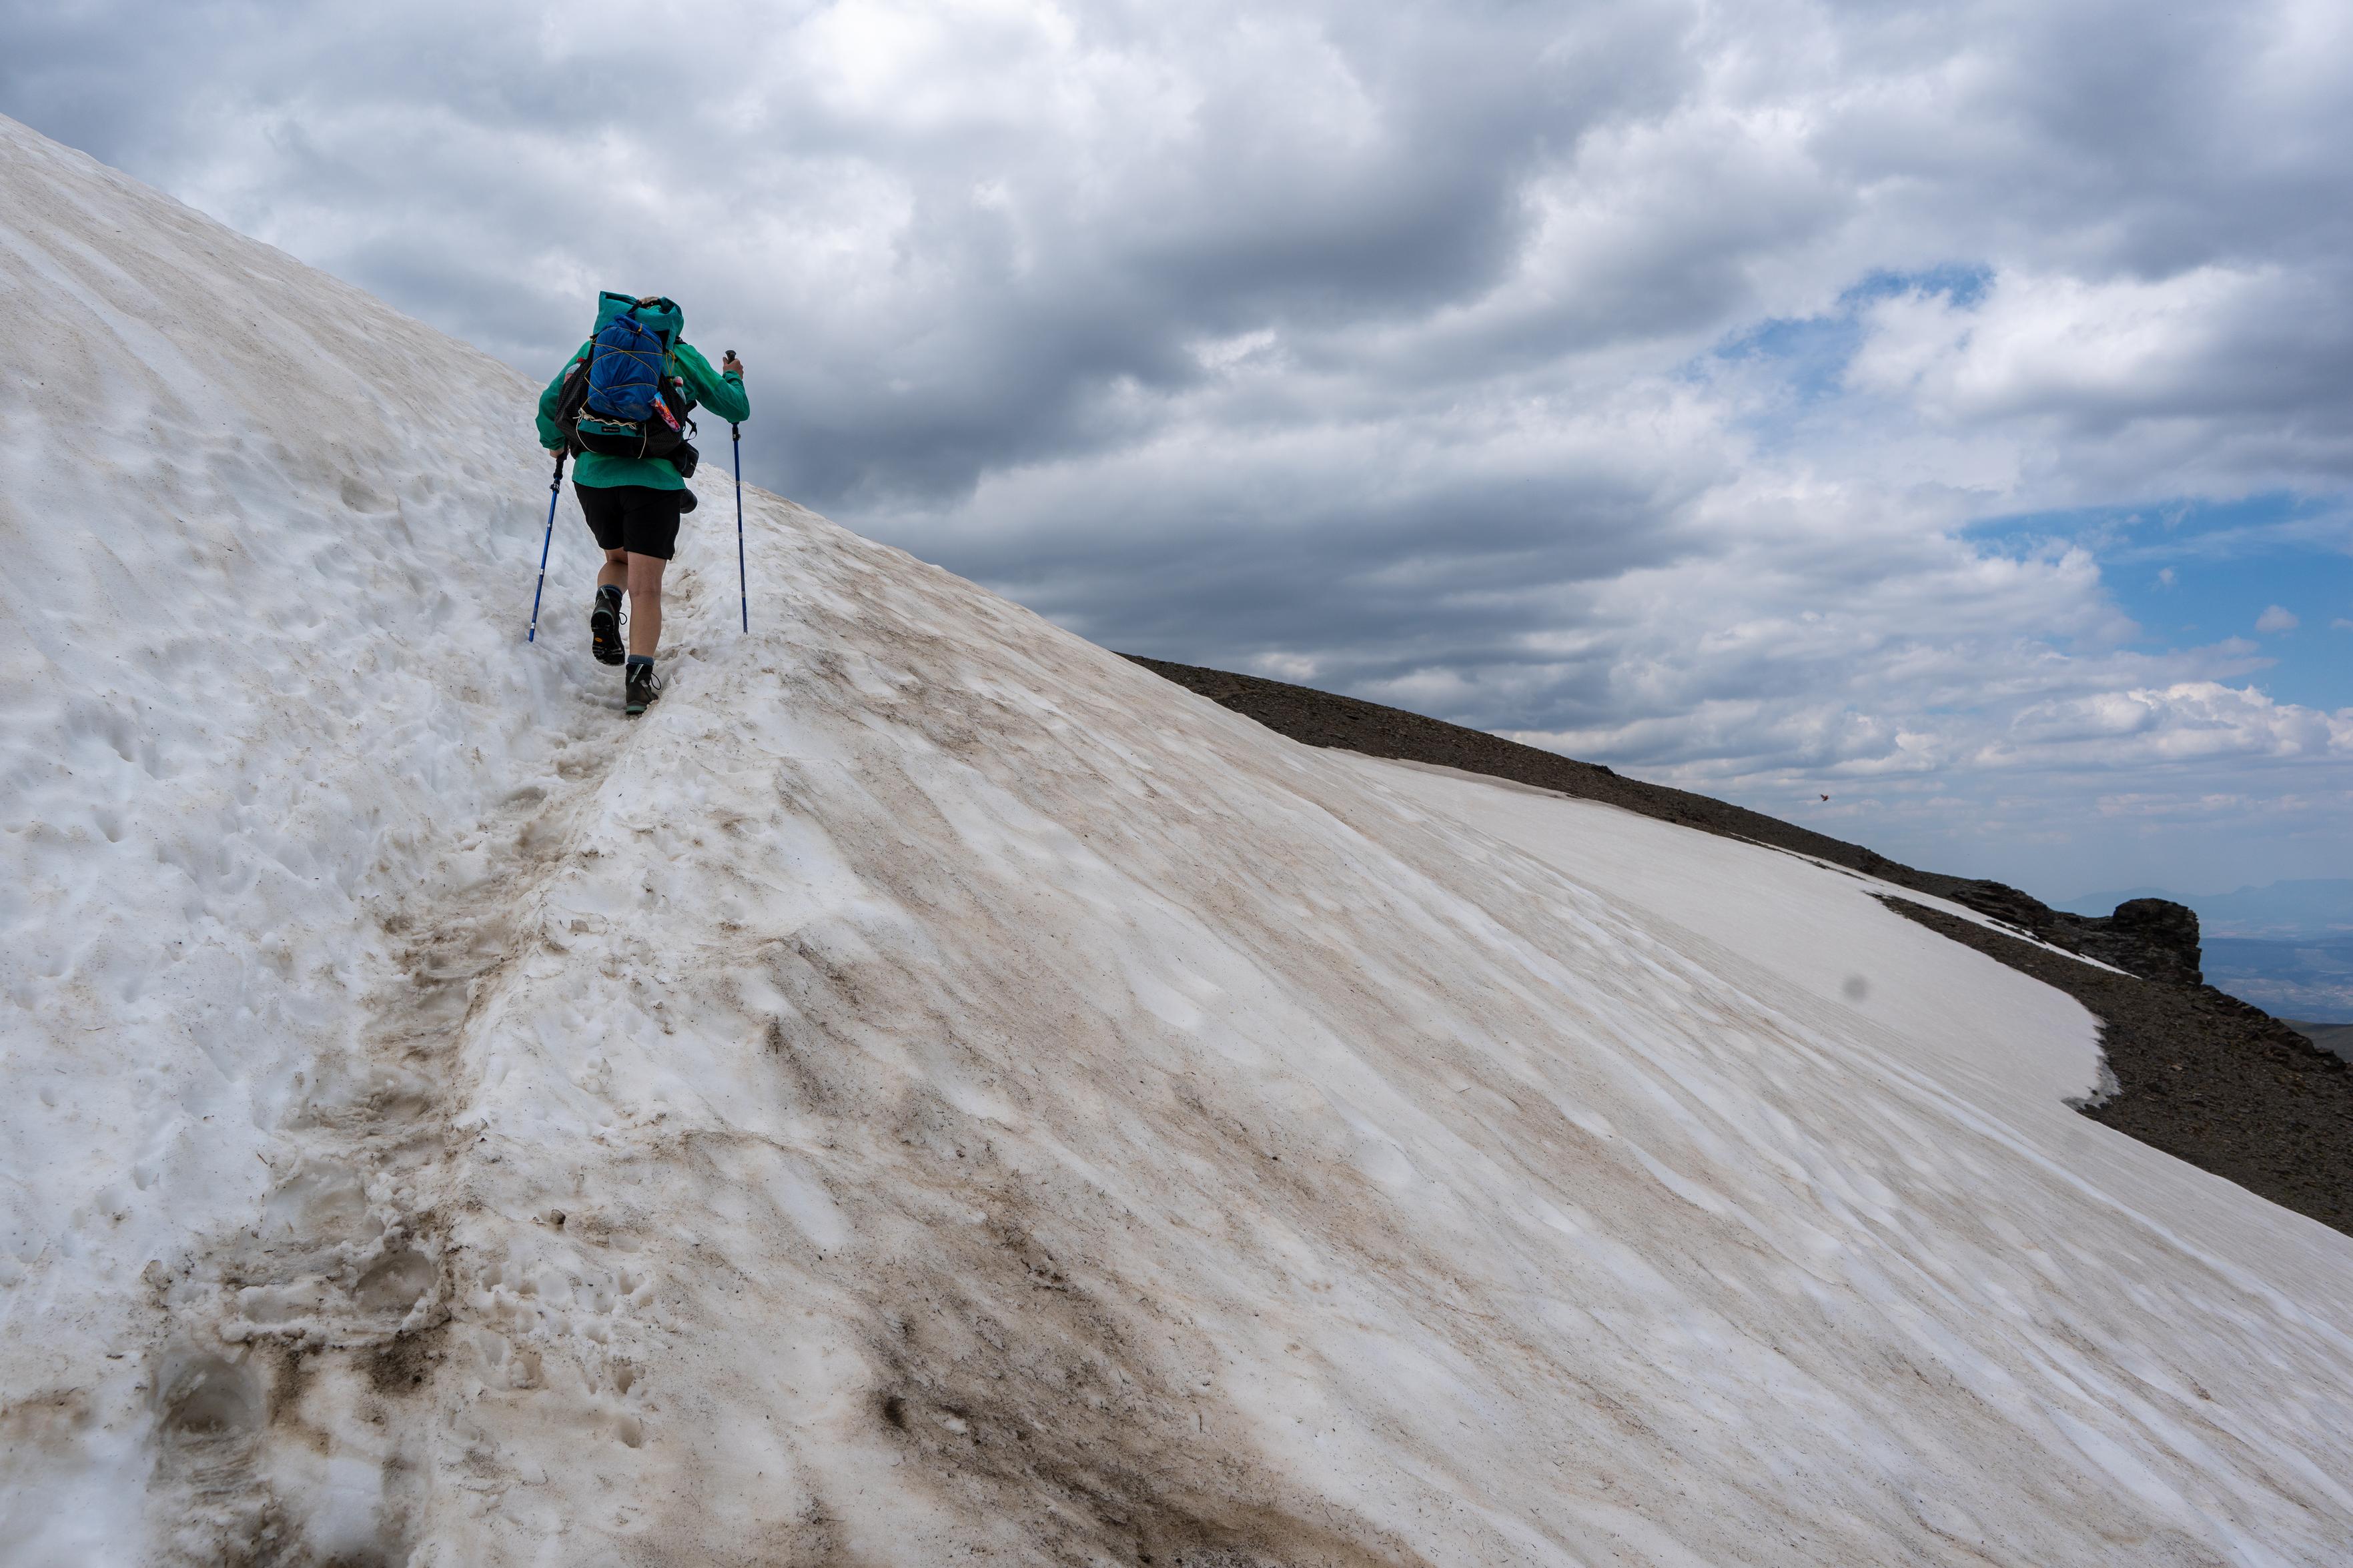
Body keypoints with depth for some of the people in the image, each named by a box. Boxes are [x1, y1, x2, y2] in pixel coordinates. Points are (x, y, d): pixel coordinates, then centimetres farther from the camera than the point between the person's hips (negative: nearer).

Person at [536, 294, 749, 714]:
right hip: (654, 478, -3)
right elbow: (736, 409, 16)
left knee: (617, 558, 27)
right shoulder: (681, 354, 11)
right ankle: (639, 677, -19)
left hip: (592, 474, 3)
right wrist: (733, 378, 38)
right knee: (646, 586, -3)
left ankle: (606, 605, -5)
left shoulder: (597, 344, 17)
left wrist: (553, 442, 38)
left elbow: (551, 401, 18)